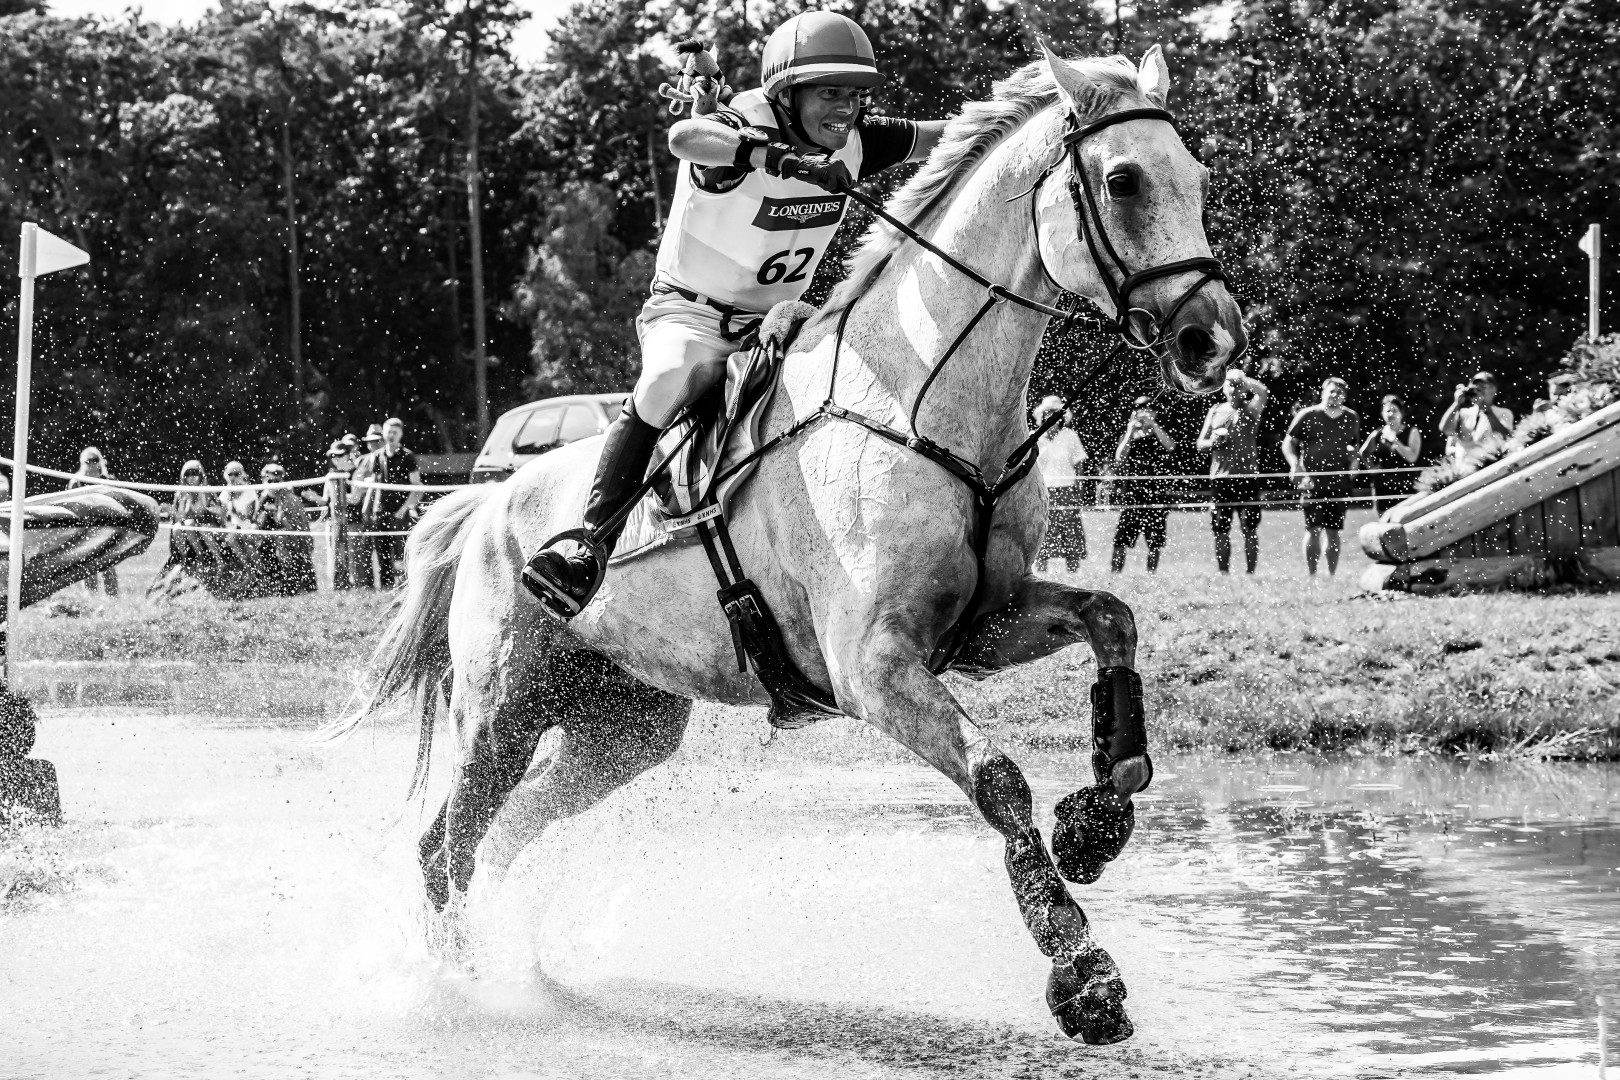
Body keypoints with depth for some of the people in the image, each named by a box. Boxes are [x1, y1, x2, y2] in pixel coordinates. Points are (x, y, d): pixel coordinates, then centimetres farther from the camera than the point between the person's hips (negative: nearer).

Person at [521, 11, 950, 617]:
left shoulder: (853, 143, -3)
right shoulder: (746, 131, -23)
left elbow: (945, 135, 6)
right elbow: (685, 136, -46)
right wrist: (785, 160, -60)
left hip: (777, 320, 7)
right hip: (690, 313, -7)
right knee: (665, 386, -35)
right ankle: (590, 544, -36)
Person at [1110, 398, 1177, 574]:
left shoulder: (1157, 437, 7)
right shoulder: (1127, 438, 7)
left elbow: (1171, 447, -14)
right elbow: (1119, 458, -9)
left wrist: (1154, 426, -13)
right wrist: (1130, 433, -11)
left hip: (1155, 495, 1)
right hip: (1131, 496, -1)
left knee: (1155, 543, 4)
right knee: (1121, 542, -7)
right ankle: (1114, 576, -6)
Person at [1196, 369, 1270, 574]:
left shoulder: (1249, 409, 4)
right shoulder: (1215, 410, 12)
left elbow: (1263, 392, -18)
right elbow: (1200, 443, 13)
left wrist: (1241, 378, -17)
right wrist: (1212, 442, -7)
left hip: (1247, 476, -3)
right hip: (1220, 477, 3)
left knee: (1249, 530, -4)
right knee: (1221, 530, 5)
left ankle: (1250, 573, -1)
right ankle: (1223, 574, 11)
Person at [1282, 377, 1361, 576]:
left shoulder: (1351, 419, 10)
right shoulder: (1307, 416, -1)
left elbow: (1354, 447, 22)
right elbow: (1288, 444, 3)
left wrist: (1353, 462, 1)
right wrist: (1295, 464, -12)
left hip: (1339, 483, 3)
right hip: (1313, 483, -3)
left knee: (1333, 532, 6)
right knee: (1313, 530, -5)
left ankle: (1332, 575, 11)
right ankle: (1311, 575, 0)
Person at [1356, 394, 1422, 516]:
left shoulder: (1411, 432, 1)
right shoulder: (1377, 434, 8)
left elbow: (1411, 457, -11)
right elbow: (1362, 453, 22)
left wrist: (1394, 440, -12)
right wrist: (1371, 468, 11)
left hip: (1403, 488, -3)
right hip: (1382, 488, 3)